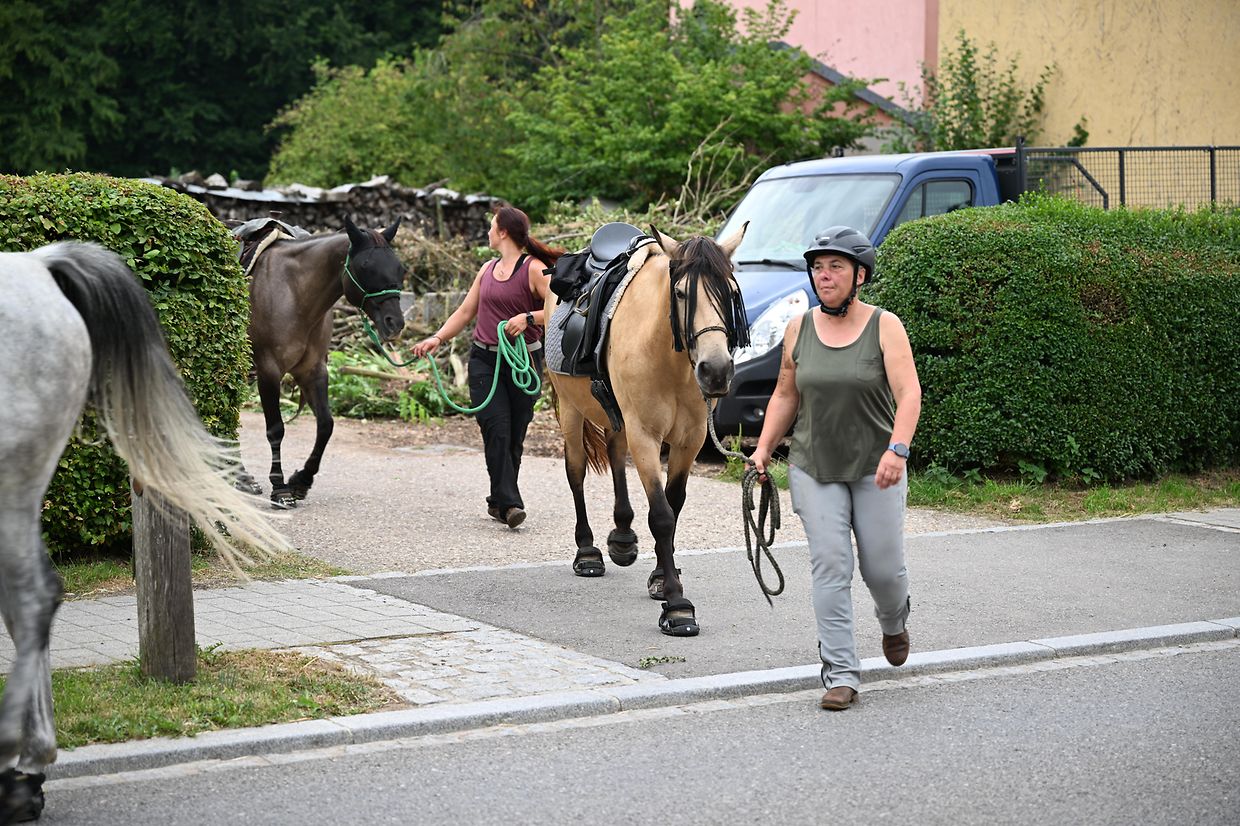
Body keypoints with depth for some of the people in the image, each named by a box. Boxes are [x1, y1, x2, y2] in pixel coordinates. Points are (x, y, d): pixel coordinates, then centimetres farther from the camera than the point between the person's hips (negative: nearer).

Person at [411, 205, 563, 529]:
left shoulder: (533, 268, -5)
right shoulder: (488, 269, 15)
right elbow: (466, 312, 19)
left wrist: (528, 318, -24)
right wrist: (437, 338, 8)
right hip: (484, 360, 4)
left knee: (514, 435, 2)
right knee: (497, 429, -12)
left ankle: (499, 500, 17)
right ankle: (509, 503, -17)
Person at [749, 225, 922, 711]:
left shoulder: (884, 327, -7)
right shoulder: (799, 330, 4)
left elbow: (909, 393, -16)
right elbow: (785, 395, 14)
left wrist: (897, 449, -30)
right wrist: (764, 448, 5)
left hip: (875, 469, -2)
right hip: (814, 469, 2)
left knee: (882, 566, 3)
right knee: (829, 568, -7)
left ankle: (894, 621, 39)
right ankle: (841, 675, -4)